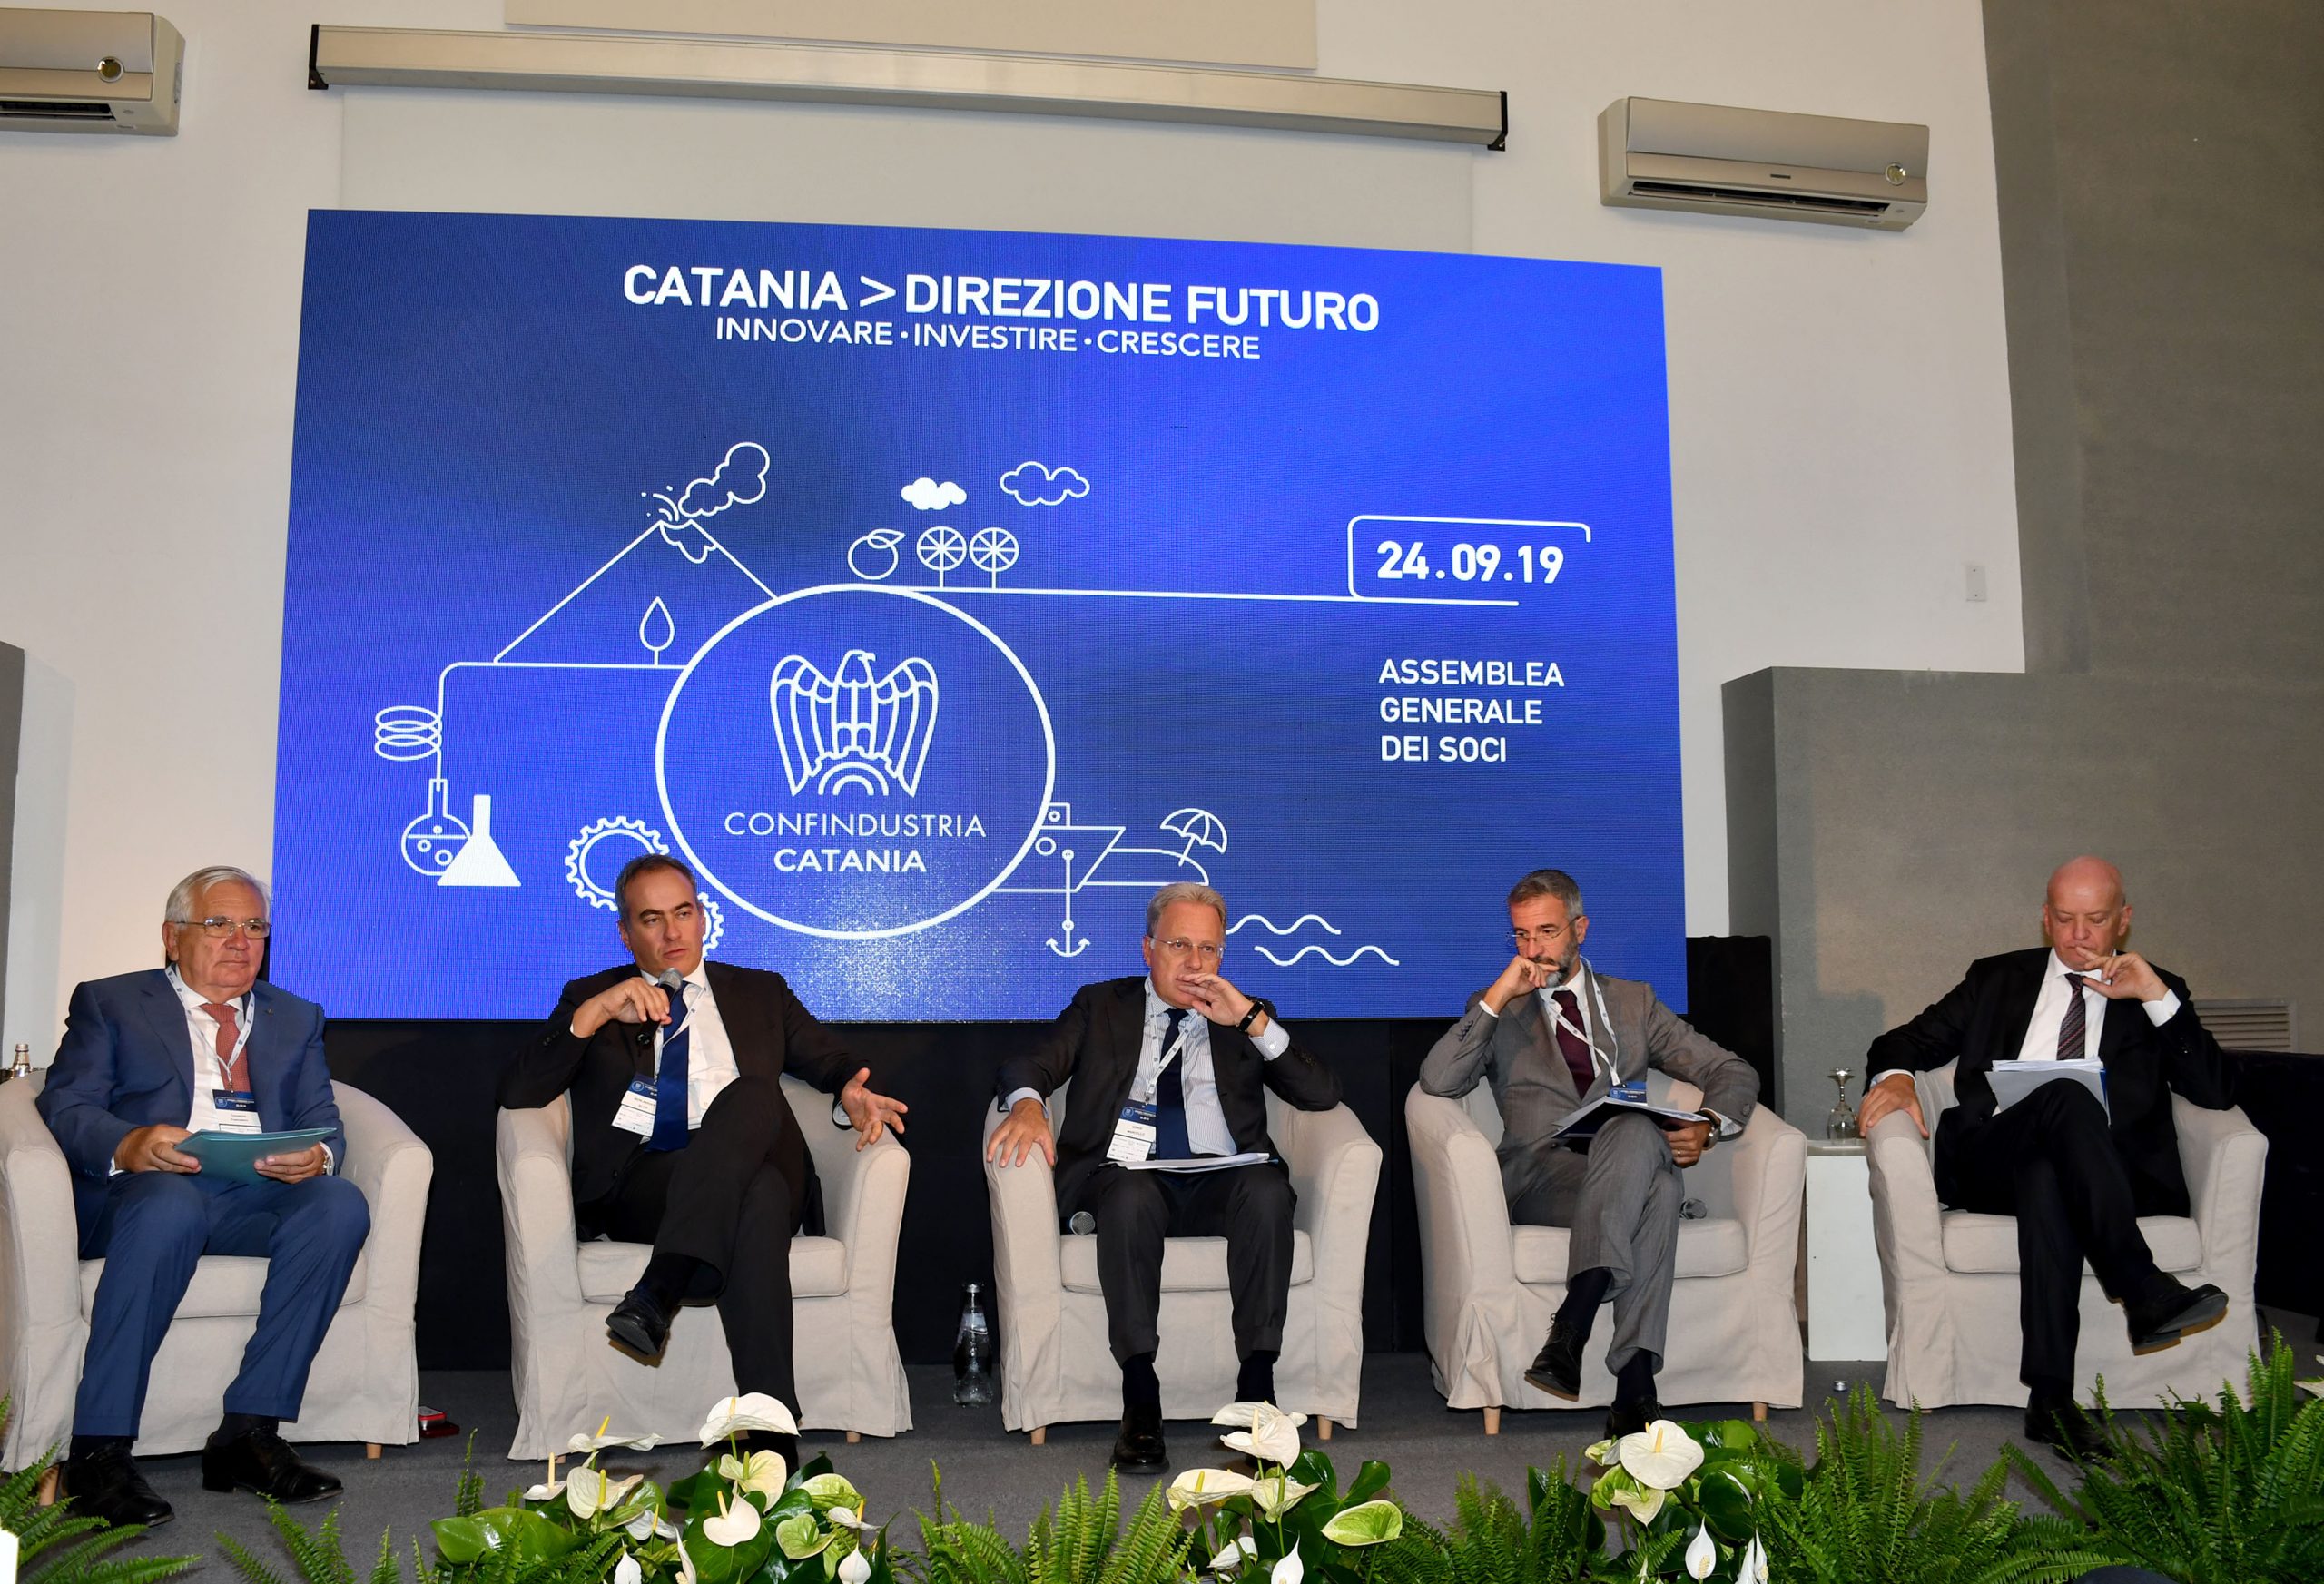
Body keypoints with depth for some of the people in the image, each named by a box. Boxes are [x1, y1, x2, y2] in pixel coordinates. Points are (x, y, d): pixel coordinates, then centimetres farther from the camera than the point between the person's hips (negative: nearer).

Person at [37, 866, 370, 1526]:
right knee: (170, 1205, -38)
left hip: (257, 1196, 3)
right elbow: (64, 1107, 2)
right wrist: (129, 1145, -21)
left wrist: (317, 1155, -12)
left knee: (341, 1204, -29)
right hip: (140, 1189, -3)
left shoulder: (295, 1018, 25)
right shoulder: (109, 1002, 17)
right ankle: (98, 1450, -29)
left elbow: (324, 1124, 14)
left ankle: (248, 1432, -25)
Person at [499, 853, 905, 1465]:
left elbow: (834, 1061, 25)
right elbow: (516, 1092, 7)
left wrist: (852, 1089, -1)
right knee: (758, 1195, -38)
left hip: (749, 1174, 2)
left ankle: (659, 1290, -47)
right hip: (635, 1183, -2)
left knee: (751, 1095, -37)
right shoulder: (590, 998, 22)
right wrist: (593, 1015, -9)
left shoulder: (760, 994, 28)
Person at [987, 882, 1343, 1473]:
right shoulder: (1101, 1005, 21)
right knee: (1130, 1195, -36)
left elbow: (1323, 1093, 9)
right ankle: (1140, 1398, -31)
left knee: (1267, 1188, -32)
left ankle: (1257, 1388, -28)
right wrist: (1028, 1104, -16)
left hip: (1220, 1181, 1)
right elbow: (1028, 1063, 9)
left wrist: (1252, 1020, -2)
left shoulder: (1246, 1019, 22)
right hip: (1128, 1175, -1)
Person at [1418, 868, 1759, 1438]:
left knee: (1642, 1140, -37)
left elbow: (1735, 1073, 19)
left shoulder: (1633, 1002, 24)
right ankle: (1635, 1385, -41)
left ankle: (1572, 1325, -44)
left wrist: (1707, 1126, -4)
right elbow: (1437, 1083, 0)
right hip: (1542, 1173, -2)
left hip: (1628, 1165, 2)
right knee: (1657, 1185, -35)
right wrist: (1497, 996, -6)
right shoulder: (1499, 1011, 19)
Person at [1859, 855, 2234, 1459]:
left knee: (2046, 1178, -39)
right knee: (2068, 1097, -34)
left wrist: (2158, 998, -4)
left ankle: (2050, 1400, -42)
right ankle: (2144, 1294, -42)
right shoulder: (1998, 978, 23)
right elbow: (1908, 1040, 19)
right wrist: (1895, 1075, -6)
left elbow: (2215, 1092, 6)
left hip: (2106, 1177, 0)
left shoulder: (2155, 992, 20)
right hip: (1987, 1159, 0)